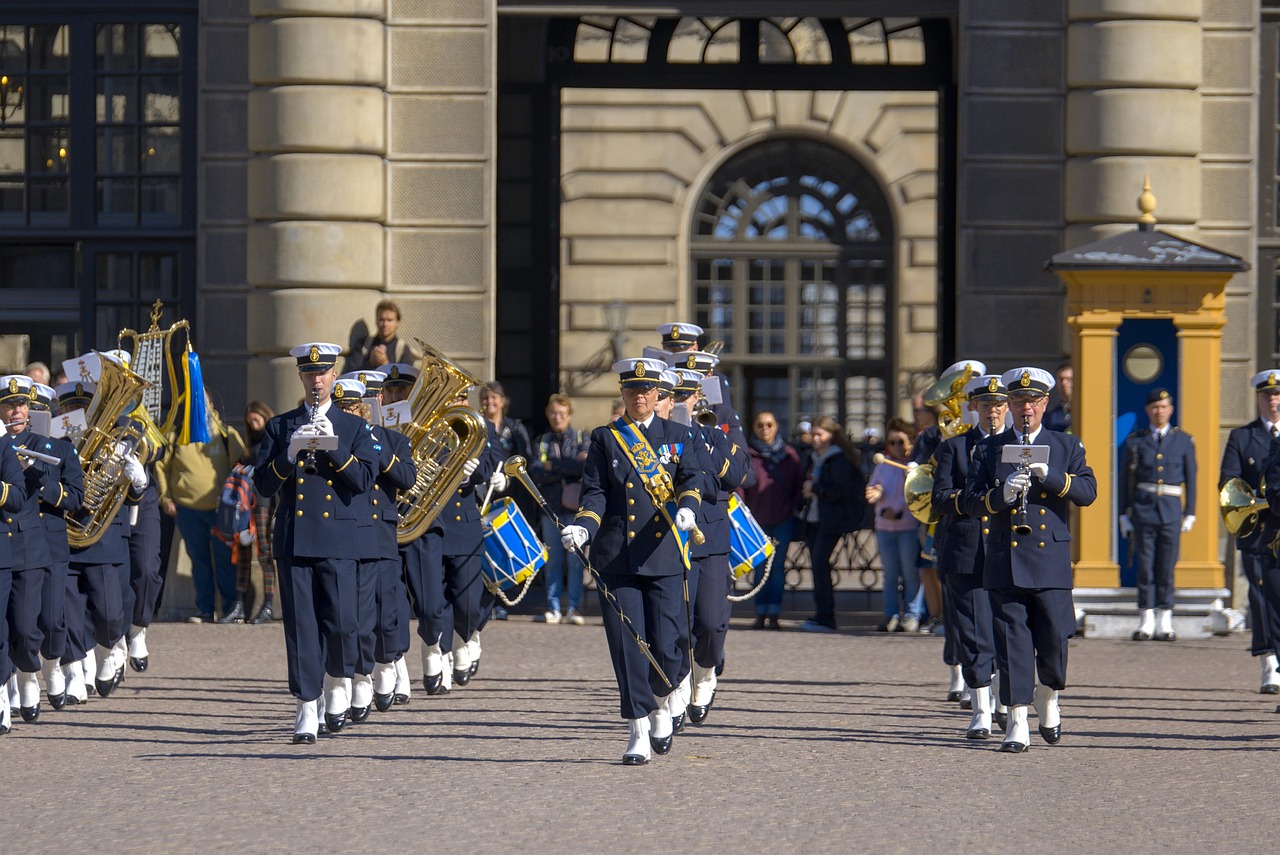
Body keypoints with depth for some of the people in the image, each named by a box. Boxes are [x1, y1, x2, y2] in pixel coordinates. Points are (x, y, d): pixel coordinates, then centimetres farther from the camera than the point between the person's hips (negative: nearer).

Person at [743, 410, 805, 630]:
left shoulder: (789, 454, 8)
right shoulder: (748, 454, 2)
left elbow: (800, 483, 11)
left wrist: (794, 508, -1)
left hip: (783, 520, 1)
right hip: (757, 520, -1)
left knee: (778, 566, -1)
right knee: (761, 567, 0)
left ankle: (774, 614, 2)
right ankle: (761, 613, 5)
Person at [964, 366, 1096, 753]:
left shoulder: (1067, 446, 10)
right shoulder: (988, 449, 10)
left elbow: (1088, 491, -2)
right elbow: (971, 502, 2)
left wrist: (1049, 476, -17)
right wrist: (1002, 495, -18)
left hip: (1051, 560, 0)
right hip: (1005, 560, 0)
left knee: (1054, 640, -2)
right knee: (1012, 644, -3)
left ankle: (1048, 696, 27)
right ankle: (1017, 723, -1)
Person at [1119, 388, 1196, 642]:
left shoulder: (1183, 441, 7)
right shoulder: (1135, 441, 6)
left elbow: (1190, 480, 9)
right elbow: (1126, 480, 7)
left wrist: (1189, 515, 4)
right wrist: (1125, 515, 3)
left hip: (1171, 510, 0)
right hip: (1143, 510, 0)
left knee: (1167, 567, 1)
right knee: (1145, 566, 0)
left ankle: (1165, 623, 7)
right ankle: (1146, 622, 5)